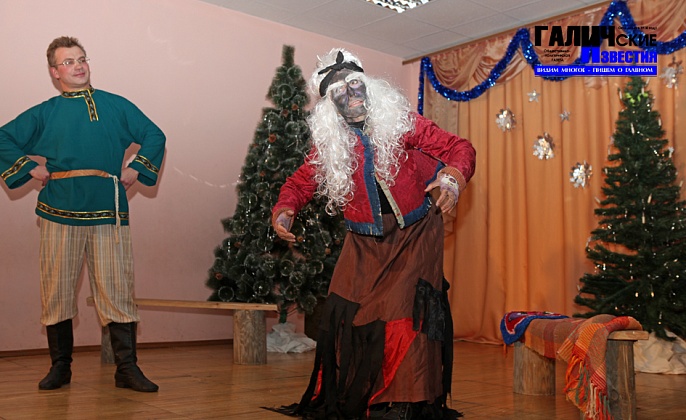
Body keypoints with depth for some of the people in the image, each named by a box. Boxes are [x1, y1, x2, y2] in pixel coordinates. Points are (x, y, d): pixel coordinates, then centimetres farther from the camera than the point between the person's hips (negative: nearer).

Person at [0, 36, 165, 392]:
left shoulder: (116, 106, 12)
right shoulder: (44, 113, 12)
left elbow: (154, 135, 18)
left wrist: (137, 169, 7)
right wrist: (30, 169, 5)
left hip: (109, 213, -1)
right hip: (59, 213, 1)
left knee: (117, 292, -3)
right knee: (57, 291, 6)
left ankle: (127, 369, 4)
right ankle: (60, 367, 20)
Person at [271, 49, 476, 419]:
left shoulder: (400, 123, -8)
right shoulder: (328, 144, -1)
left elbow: (460, 148, -7)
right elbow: (301, 181, 10)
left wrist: (454, 178, -30)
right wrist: (283, 210, -12)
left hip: (414, 236, -2)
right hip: (364, 243, 2)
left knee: (406, 313, -12)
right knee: (345, 315, -2)